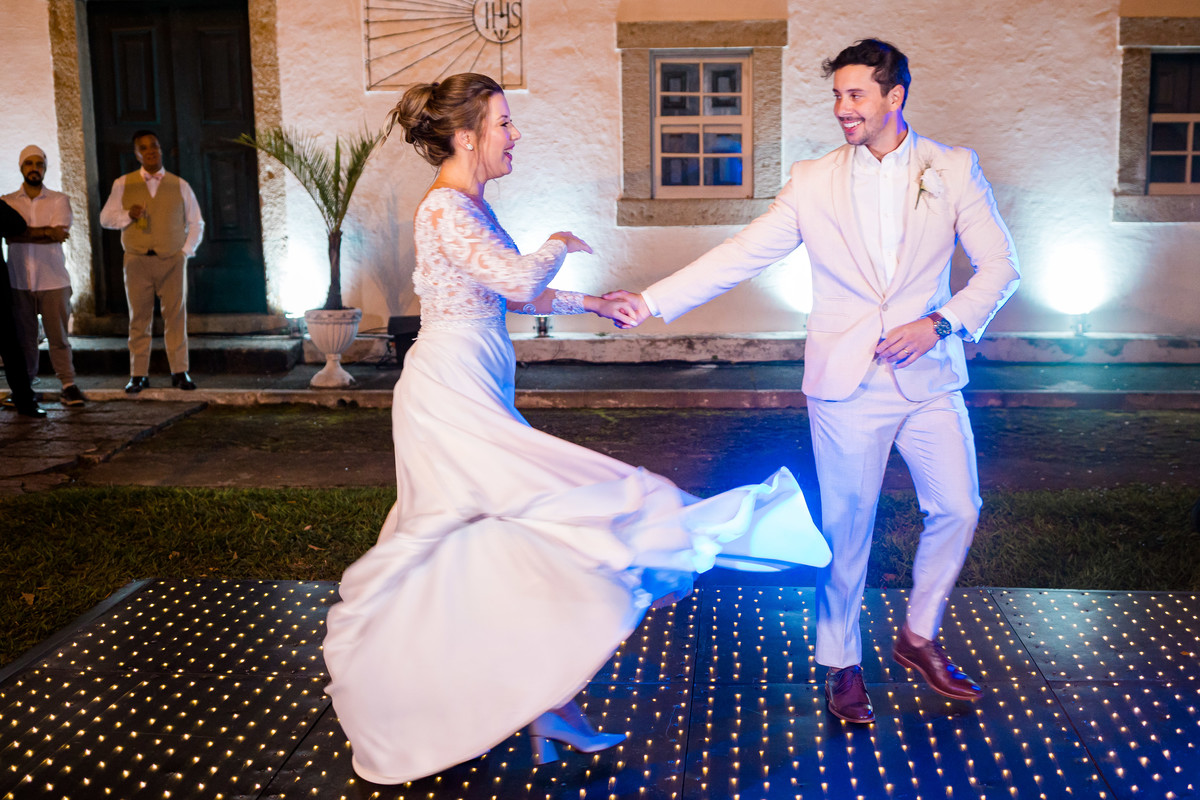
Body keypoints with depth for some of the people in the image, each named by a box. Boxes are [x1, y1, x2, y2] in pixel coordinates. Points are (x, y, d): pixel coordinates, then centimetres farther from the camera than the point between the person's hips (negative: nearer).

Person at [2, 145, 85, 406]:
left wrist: (25, 233, -9)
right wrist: (45, 231, -17)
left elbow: (59, 234, -9)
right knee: (24, 338, 4)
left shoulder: (59, 200, 6)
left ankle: (68, 385, 5)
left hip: (53, 280, -1)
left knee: (58, 336, -1)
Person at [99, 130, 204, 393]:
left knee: (176, 317, -2)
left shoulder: (180, 186, 10)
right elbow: (106, 218, 11)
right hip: (138, 261, 0)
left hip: (172, 261, 0)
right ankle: (138, 375, 5)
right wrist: (128, 215, -9)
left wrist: (185, 252, 2)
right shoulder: (123, 184, 9)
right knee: (139, 320, 1)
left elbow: (196, 224, 15)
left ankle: (180, 372, 4)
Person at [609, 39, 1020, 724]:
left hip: (929, 376, 2)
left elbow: (1000, 265, 1)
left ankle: (919, 636, 31)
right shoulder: (814, 181, 1)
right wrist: (652, 301, -9)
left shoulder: (955, 170, 1)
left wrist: (940, 323, -15)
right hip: (848, 383, -1)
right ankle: (842, 664, 23)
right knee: (847, 527, 5)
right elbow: (741, 255, -2)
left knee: (958, 510, 7)